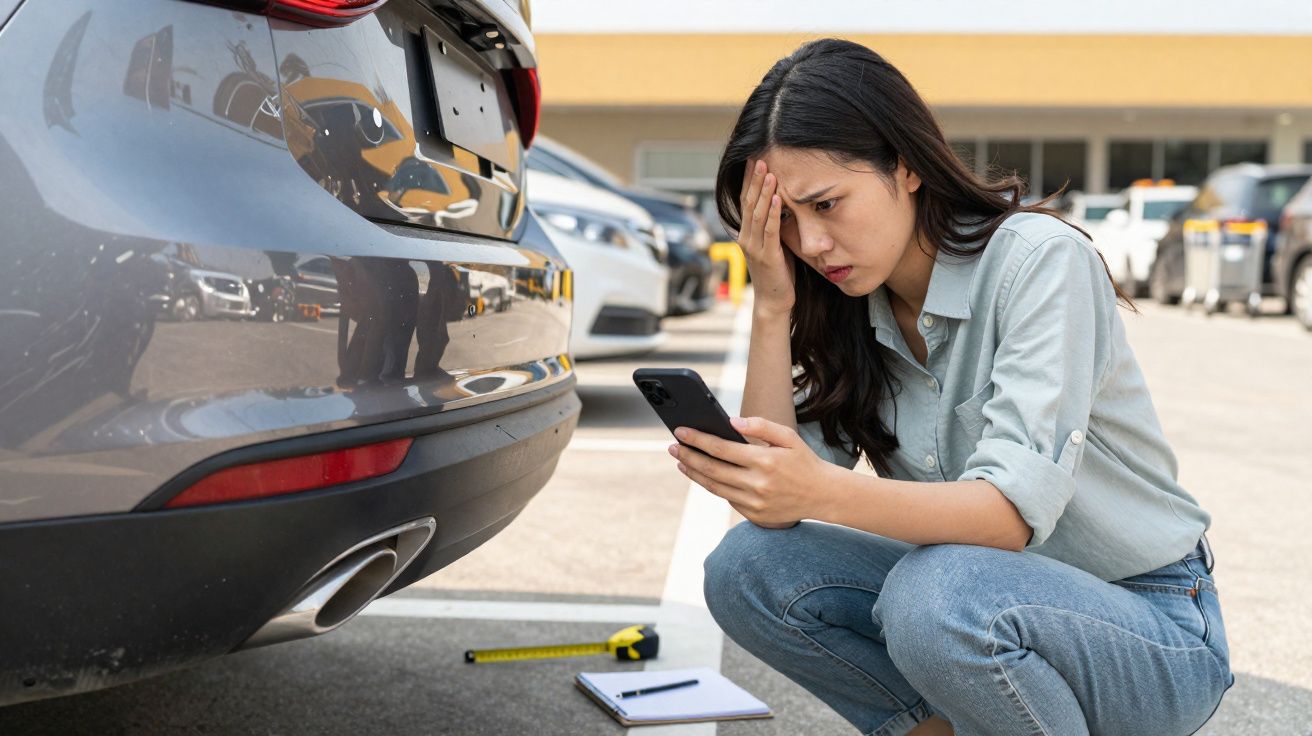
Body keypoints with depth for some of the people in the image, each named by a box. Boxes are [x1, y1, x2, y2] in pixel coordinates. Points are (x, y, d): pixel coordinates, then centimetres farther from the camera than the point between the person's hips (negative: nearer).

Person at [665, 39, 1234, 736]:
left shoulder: (1038, 258, -19)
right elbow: (772, 507, -9)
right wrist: (772, 307, -15)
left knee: (936, 593, -35)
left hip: (1153, 634, -6)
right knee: (747, 566, -11)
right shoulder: (852, 313, 0)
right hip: (991, 596, 6)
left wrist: (825, 493, -45)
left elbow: (1015, 507, -29)